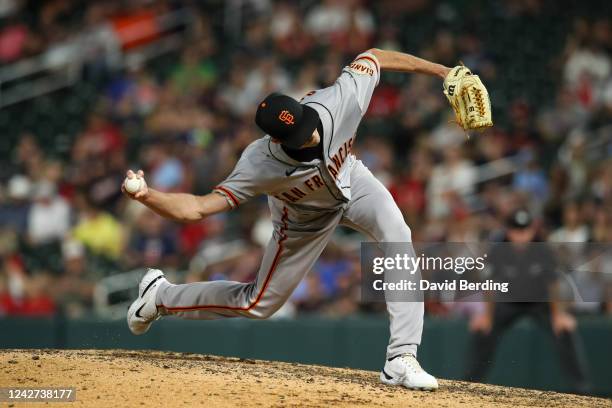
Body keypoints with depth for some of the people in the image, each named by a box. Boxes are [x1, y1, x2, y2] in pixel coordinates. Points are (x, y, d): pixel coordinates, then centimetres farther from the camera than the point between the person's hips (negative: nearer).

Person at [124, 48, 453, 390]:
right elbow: (198, 207, -39)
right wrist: (146, 195, -56)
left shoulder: (341, 101, -39)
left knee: (397, 235, -28)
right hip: (305, 218, -2)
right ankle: (160, 296, 34)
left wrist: (440, 71, -14)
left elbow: (373, 57, -19)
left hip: (351, 182, 2)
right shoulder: (260, 166, -41)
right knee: (257, 304, 8)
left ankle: (401, 359, -27)